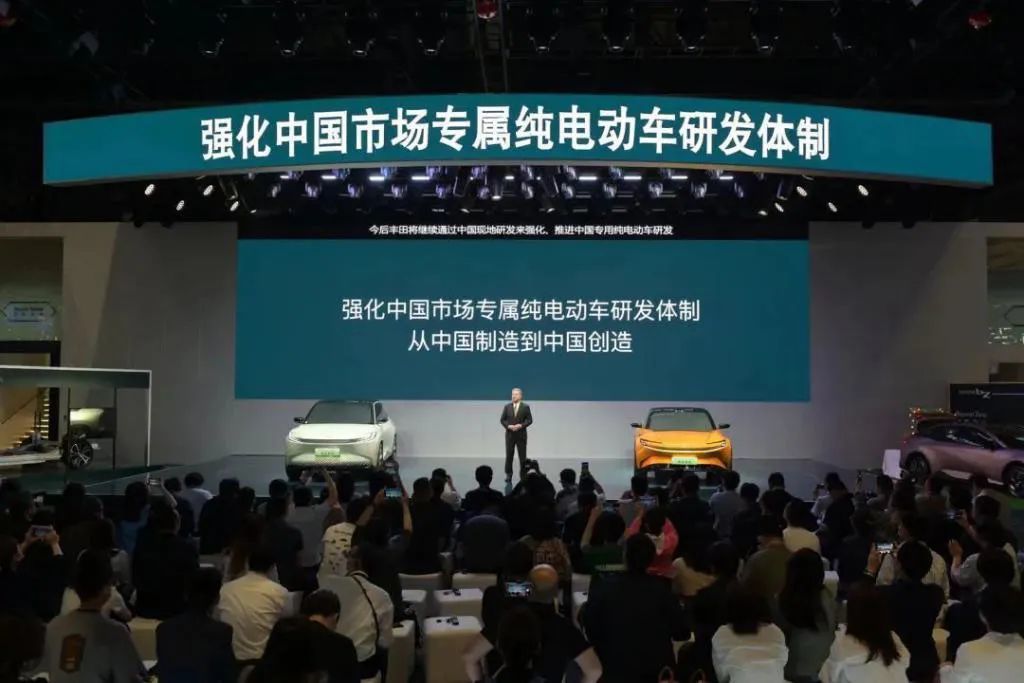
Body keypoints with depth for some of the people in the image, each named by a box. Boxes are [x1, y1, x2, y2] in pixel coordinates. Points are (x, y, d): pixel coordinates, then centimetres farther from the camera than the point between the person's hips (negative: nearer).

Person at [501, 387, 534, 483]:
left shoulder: (525, 407, 0)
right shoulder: (507, 406, 5)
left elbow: (529, 420, -3)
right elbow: (502, 419, 5)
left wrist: (521, 425, -16)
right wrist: (508, 426, -12)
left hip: (521, 434, -1)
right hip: (509, 434, 1)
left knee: (522, 456, 2)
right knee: (509, 455, 2)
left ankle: (523, 476, 10)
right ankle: (508, 475, 11)